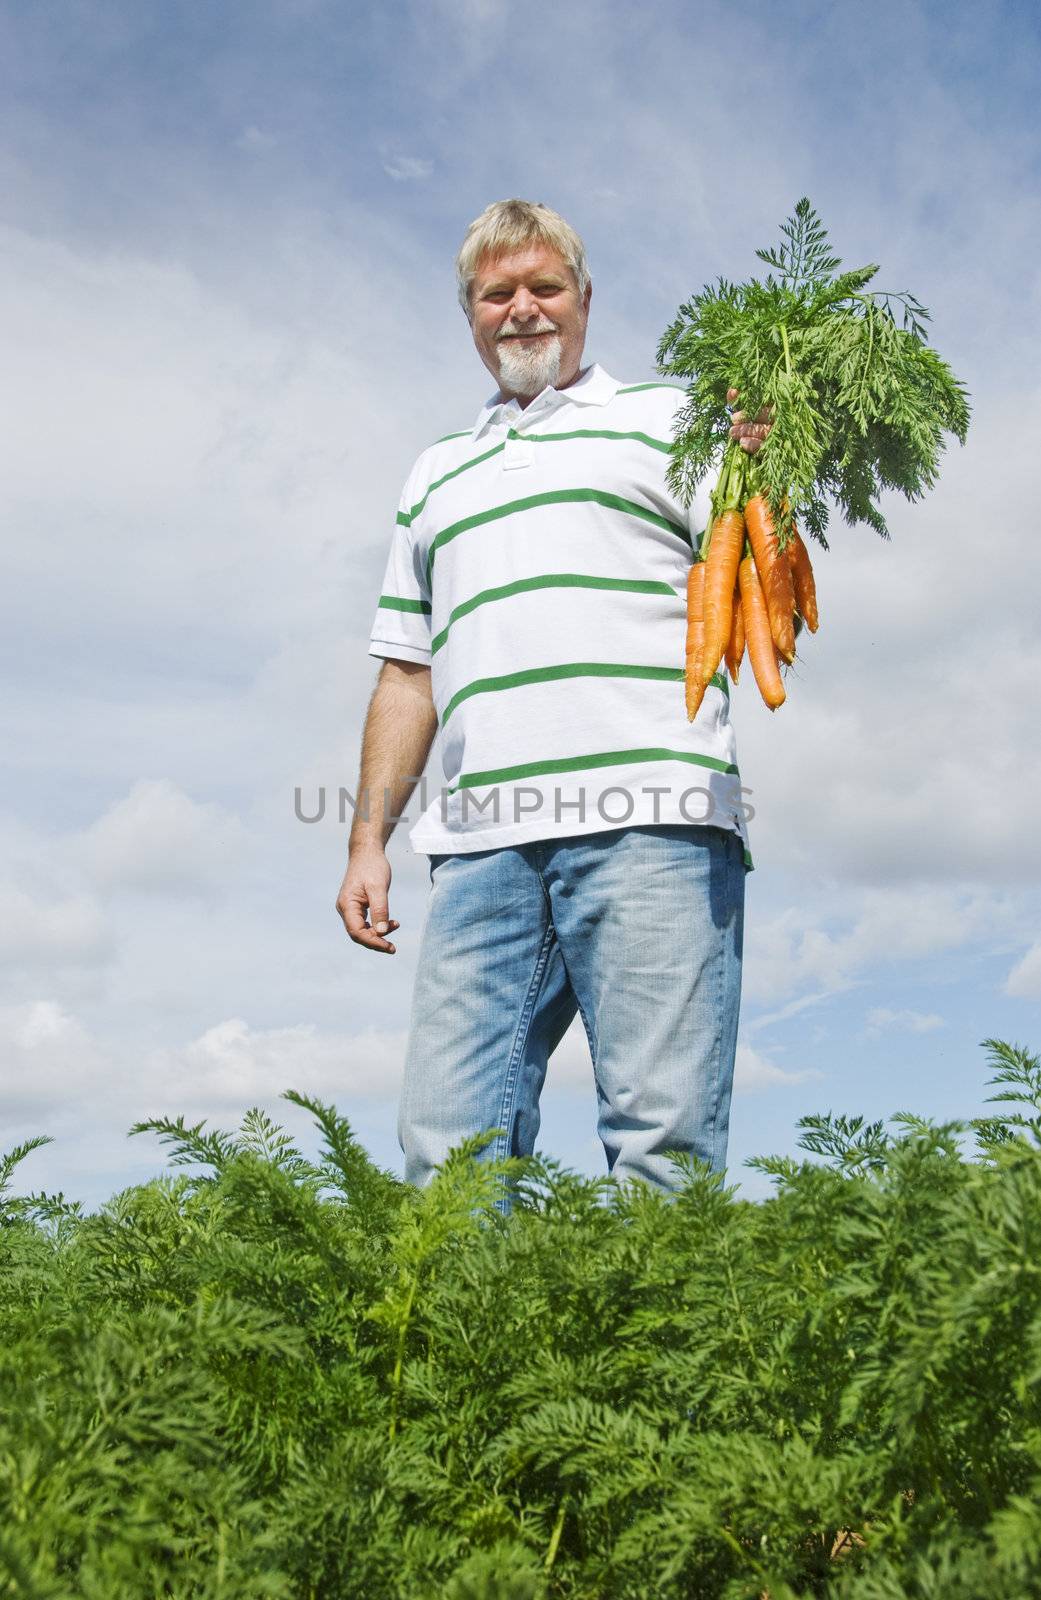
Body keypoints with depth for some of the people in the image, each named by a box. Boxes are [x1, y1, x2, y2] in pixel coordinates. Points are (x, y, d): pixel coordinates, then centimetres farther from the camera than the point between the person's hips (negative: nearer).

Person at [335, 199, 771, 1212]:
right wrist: (369, 838, 15)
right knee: (445, 1153, -1)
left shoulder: (669, 417, 16)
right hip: (481, 841, 4)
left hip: (650, 822, -3)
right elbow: (407, 674, 25)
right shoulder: (436, 475, 27)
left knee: (664, 1146, -6)